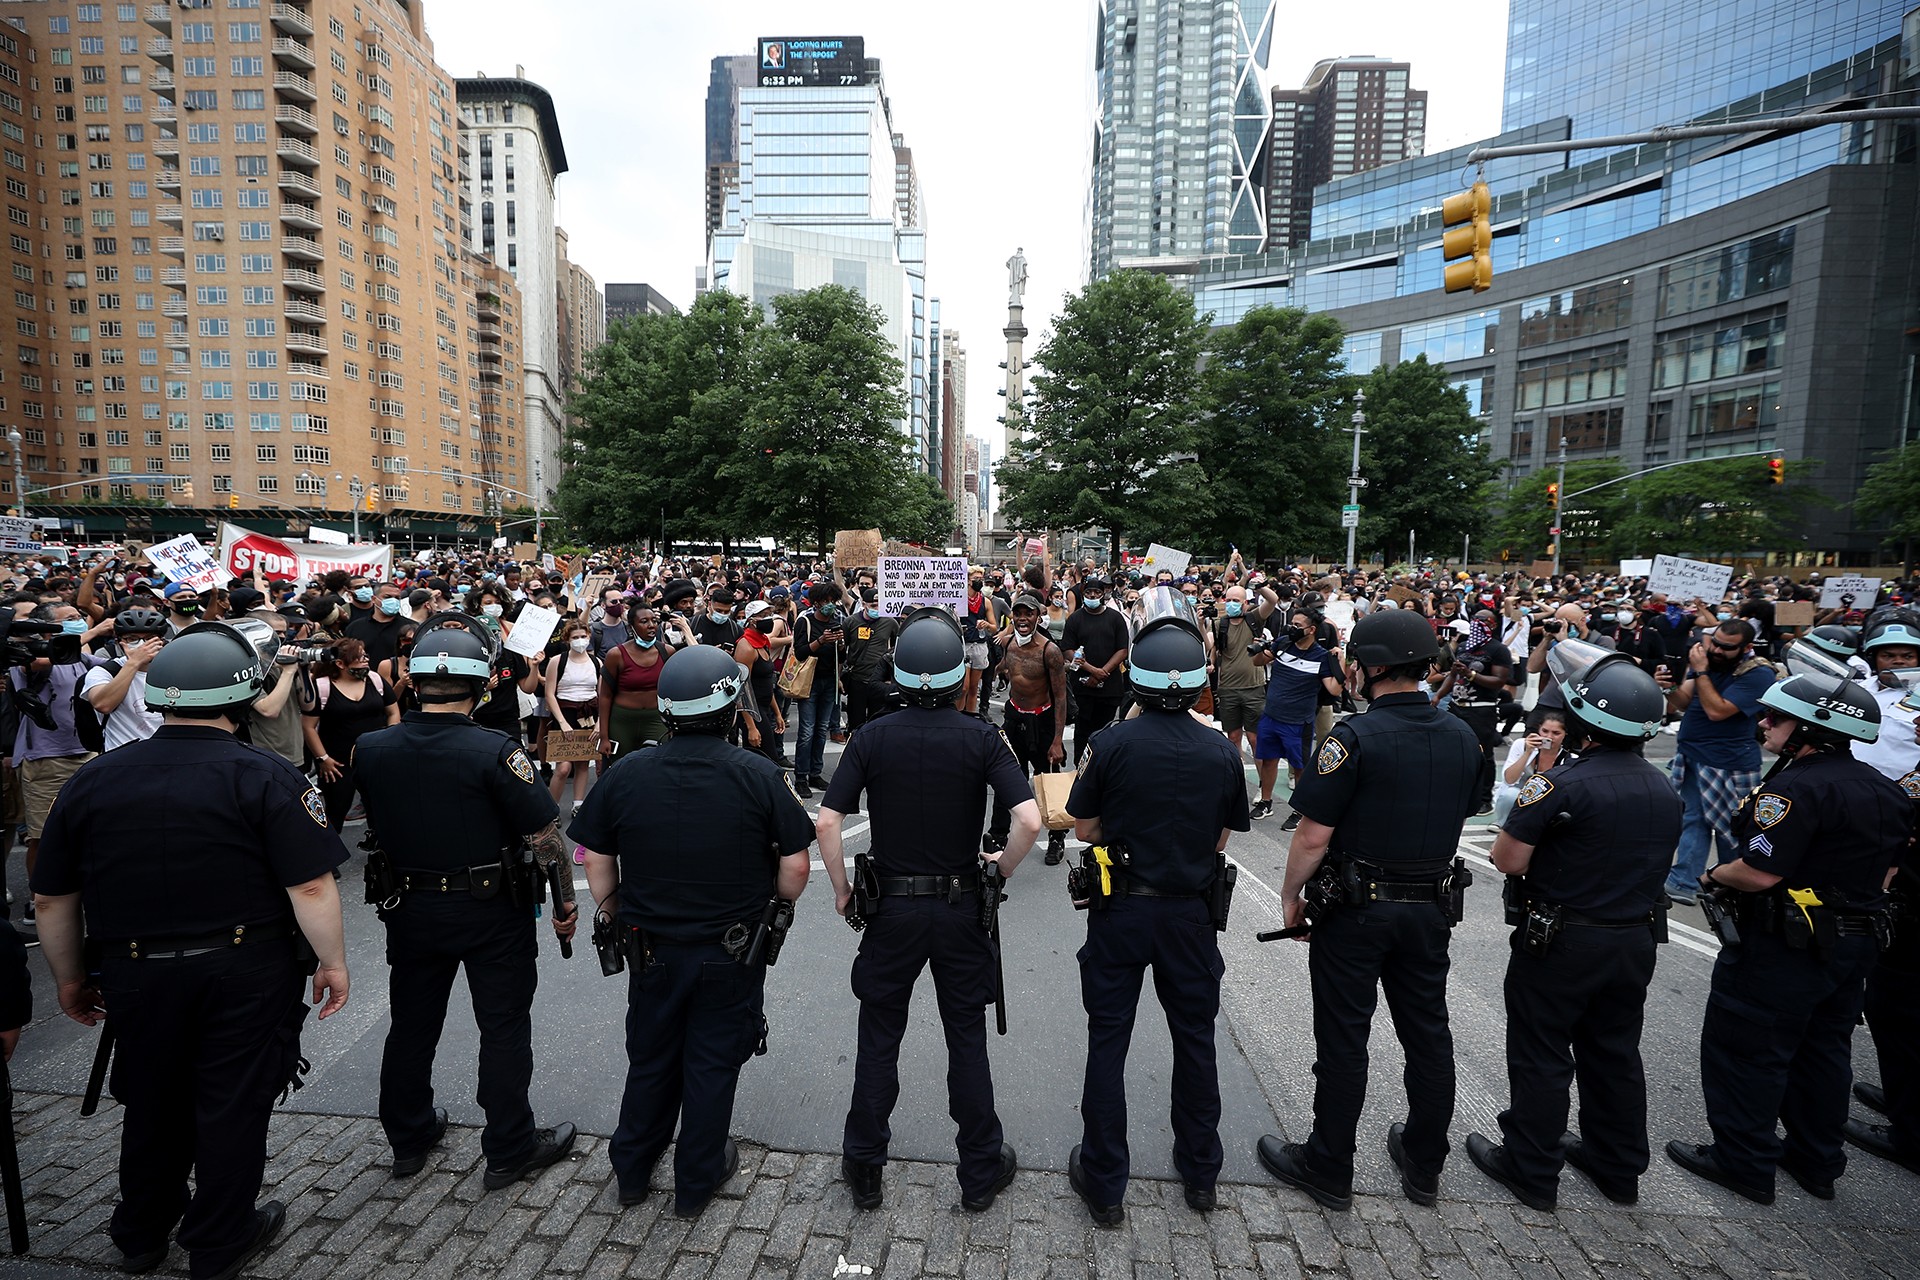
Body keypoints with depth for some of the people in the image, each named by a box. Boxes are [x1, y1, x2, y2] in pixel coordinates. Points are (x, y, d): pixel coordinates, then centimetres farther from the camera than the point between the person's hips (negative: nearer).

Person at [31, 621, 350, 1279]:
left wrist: (70, 979, 20)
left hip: (136, 974, 4)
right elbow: (312, 886, -19)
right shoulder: (266, 776, -16)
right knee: (232, 1105, 12)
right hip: (248, 974, -4)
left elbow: (51, 898, 7)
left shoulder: (94, 778, 0)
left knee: (152, 1104, 24)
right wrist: (334, 962, -6)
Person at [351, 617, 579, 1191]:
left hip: (409, 910, 5)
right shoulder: (494, 751, -24)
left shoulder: (370, 750, -9)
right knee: (504, 1028, 10)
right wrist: (564, 904, -8)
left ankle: (409, 1138, 41)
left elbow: (374, 826, 8)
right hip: (493, 911, -5)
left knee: (412, 1024, 22)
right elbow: (545, 836, -21)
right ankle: (509, 1150, 23)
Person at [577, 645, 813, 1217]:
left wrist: (619, 919, 15)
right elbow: (795, 867, -13)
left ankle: (632, 1170, 41)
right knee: (713, 1064, 16)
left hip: (651, 949, 3)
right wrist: (775, 906, 6)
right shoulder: (760, 776, -17)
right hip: (734, 951, -2)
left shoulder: (625, 774, -9)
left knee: (650, 1060, 23)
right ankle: (696, 1182, 33)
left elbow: (597, 863, 0)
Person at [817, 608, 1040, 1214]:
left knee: (879, 1038, 15)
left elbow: (826, 822, -13)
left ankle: (864, 1167, 31)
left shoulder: (873, 737, -8)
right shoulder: (982, 738, -10)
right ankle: (981, 1173, 29)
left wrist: (841, 888, 1)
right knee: (966, 1038, 14)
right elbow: (1029, 819, -20)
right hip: (961, 907, 0)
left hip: (892, 906, 0)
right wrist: (1001, 869, -2)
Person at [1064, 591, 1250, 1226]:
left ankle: (1104, 1183, 24)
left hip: (1120, 909, -2)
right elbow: (1221, 841, 0)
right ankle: (1200, 1172, 37)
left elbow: (1084, 828, -6)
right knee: (1194, 1038, 19)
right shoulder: (1221, 751, -9)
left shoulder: (1111, 743, -16)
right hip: (1192, 911, 2)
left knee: (1108, 1040, 11)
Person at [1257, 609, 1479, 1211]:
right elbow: (1458, 818, 13)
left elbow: (1313, 836, -20)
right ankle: (1424, 1165, 36)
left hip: (1358, 909, -6)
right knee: (1427, 1035, 18)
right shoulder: (1462, 737, 1)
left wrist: (1291, 895, -6)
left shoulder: (1355, 737, -20)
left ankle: (1328, 1169, 21)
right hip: (1432, 908, 7)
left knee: (1342, 1041, 6)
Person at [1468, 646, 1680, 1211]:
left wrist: (1524, 822, -3)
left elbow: (1508, 861, -22)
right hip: (1635, 941, 7)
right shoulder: (1665, 790, 1)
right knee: (1615, 1053, 22)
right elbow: (1649, 864, 13)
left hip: (1561, 944, -7)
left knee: (1541, 1057, 8)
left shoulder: (1563, 783, -24)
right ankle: (1619, 1168, 38)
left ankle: (1531, 1172, 21)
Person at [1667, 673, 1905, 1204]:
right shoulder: (1883, 790, 6)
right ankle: (1818, 1162, 35)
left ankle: (1744, 1163, 17)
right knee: (1823, 1051, 21)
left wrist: (1714, 876, -9)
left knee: (1746, 1050, 5)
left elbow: (1759, 873, -27)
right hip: (1856, 942, 9)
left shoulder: (1798, 786, -25)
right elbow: (1884, 869, 16)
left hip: (1784, 947, -9)